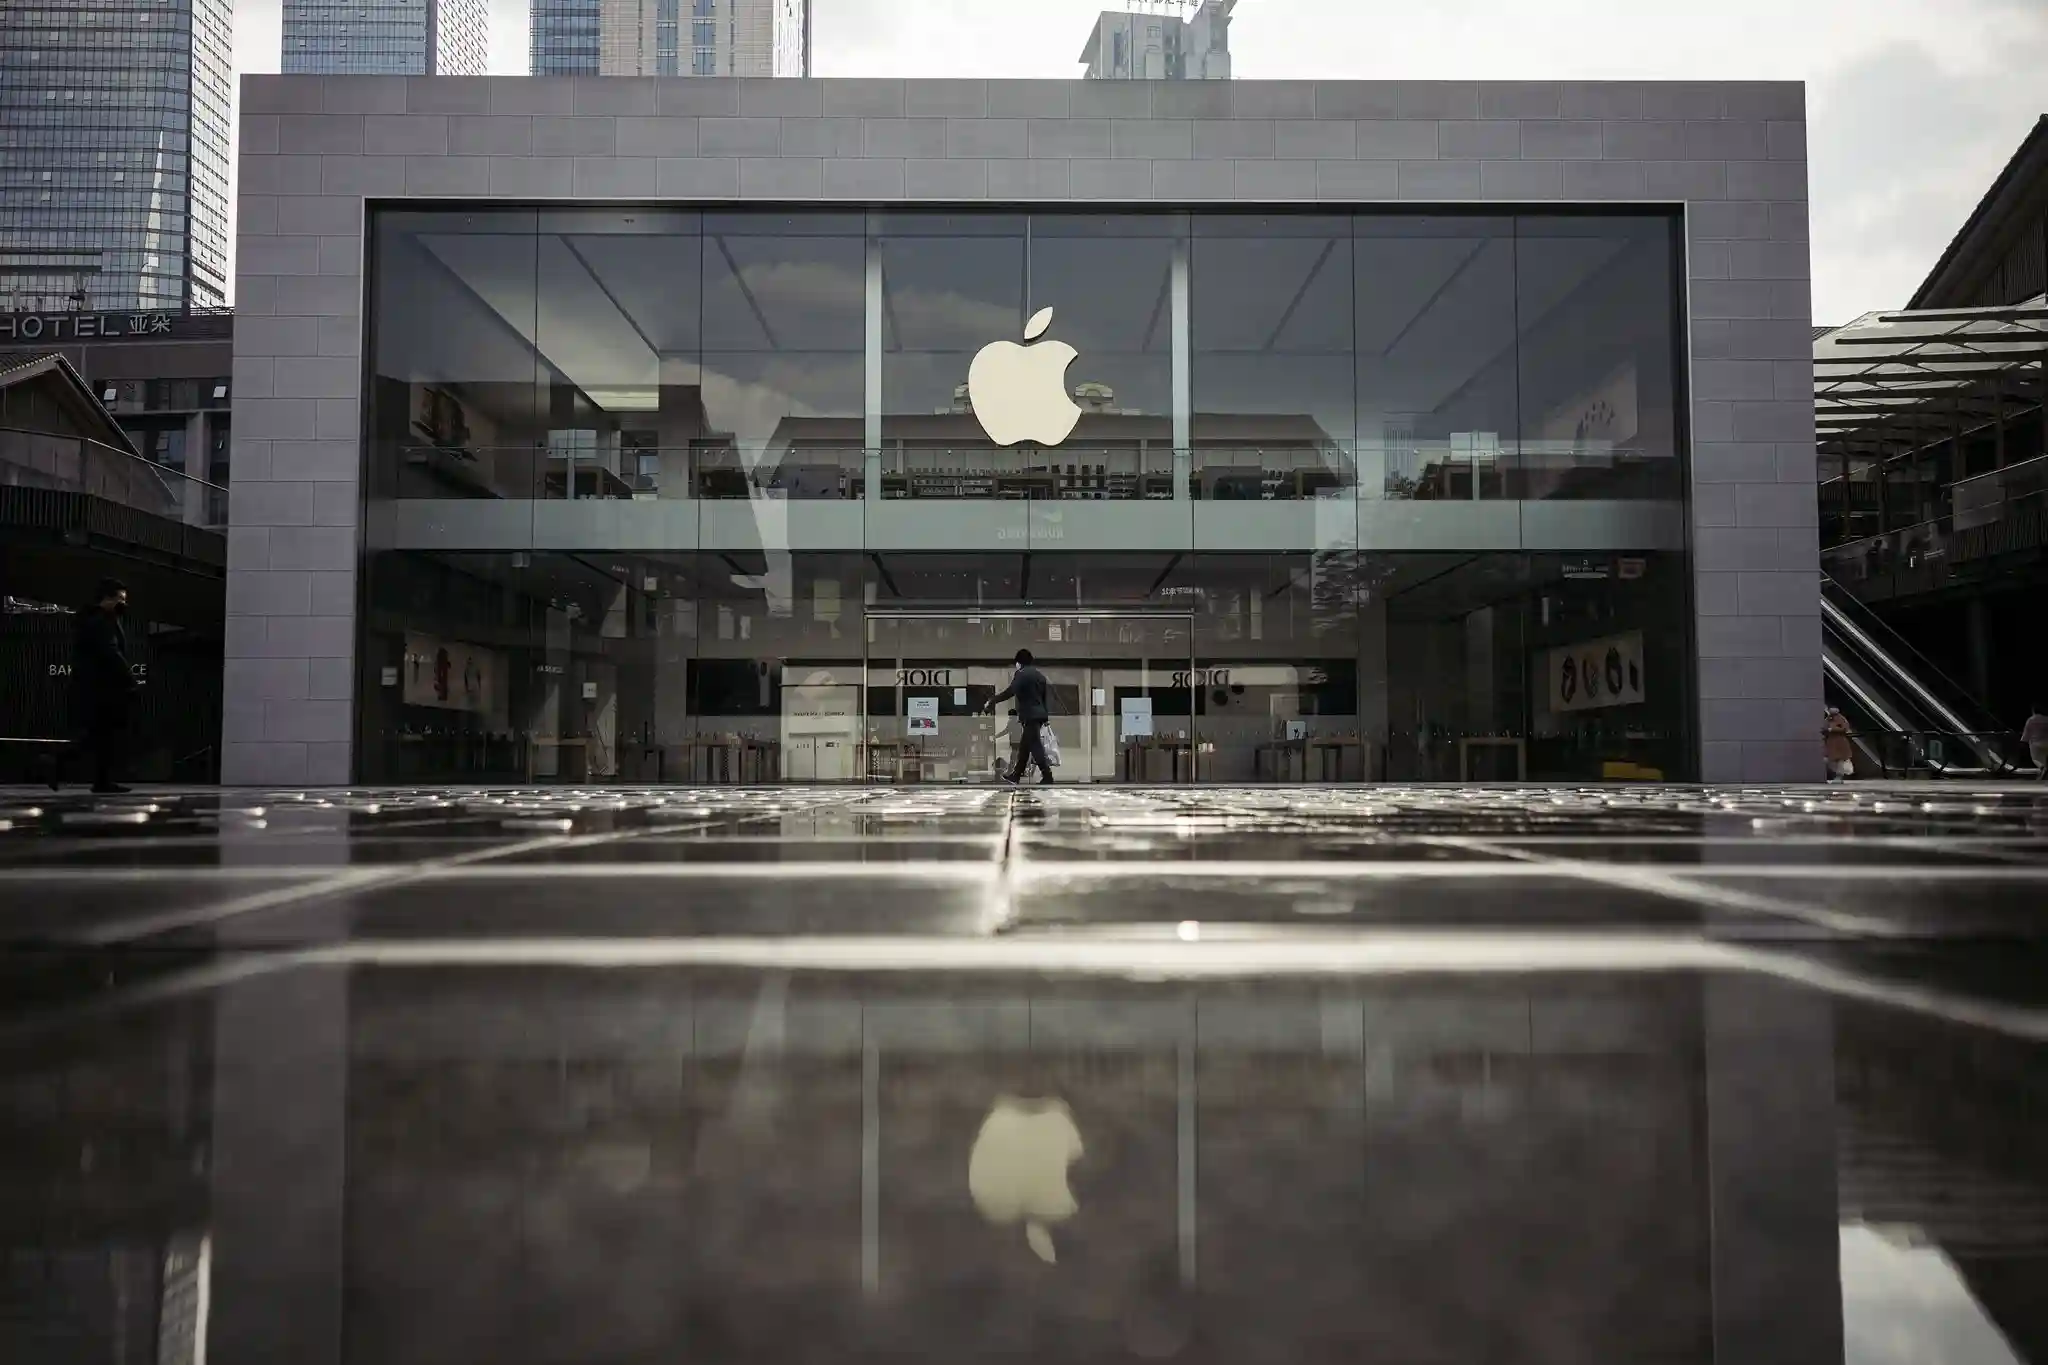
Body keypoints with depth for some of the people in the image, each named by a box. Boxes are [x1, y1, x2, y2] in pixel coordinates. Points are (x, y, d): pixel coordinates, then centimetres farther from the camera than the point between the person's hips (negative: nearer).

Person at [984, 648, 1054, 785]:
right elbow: (1045, 695, 20)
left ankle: (1047, 775, -14)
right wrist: (1045, 714, 24)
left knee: (1035, 745, -9)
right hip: (1040, 714, 8)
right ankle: (1015, 775, 19)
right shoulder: (1040, 675, 18)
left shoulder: (1021, 674, -7)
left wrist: (991, 701, -11)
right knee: (1024, 746, 13)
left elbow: (1010, 692, -16)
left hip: (1029, 715, -8)